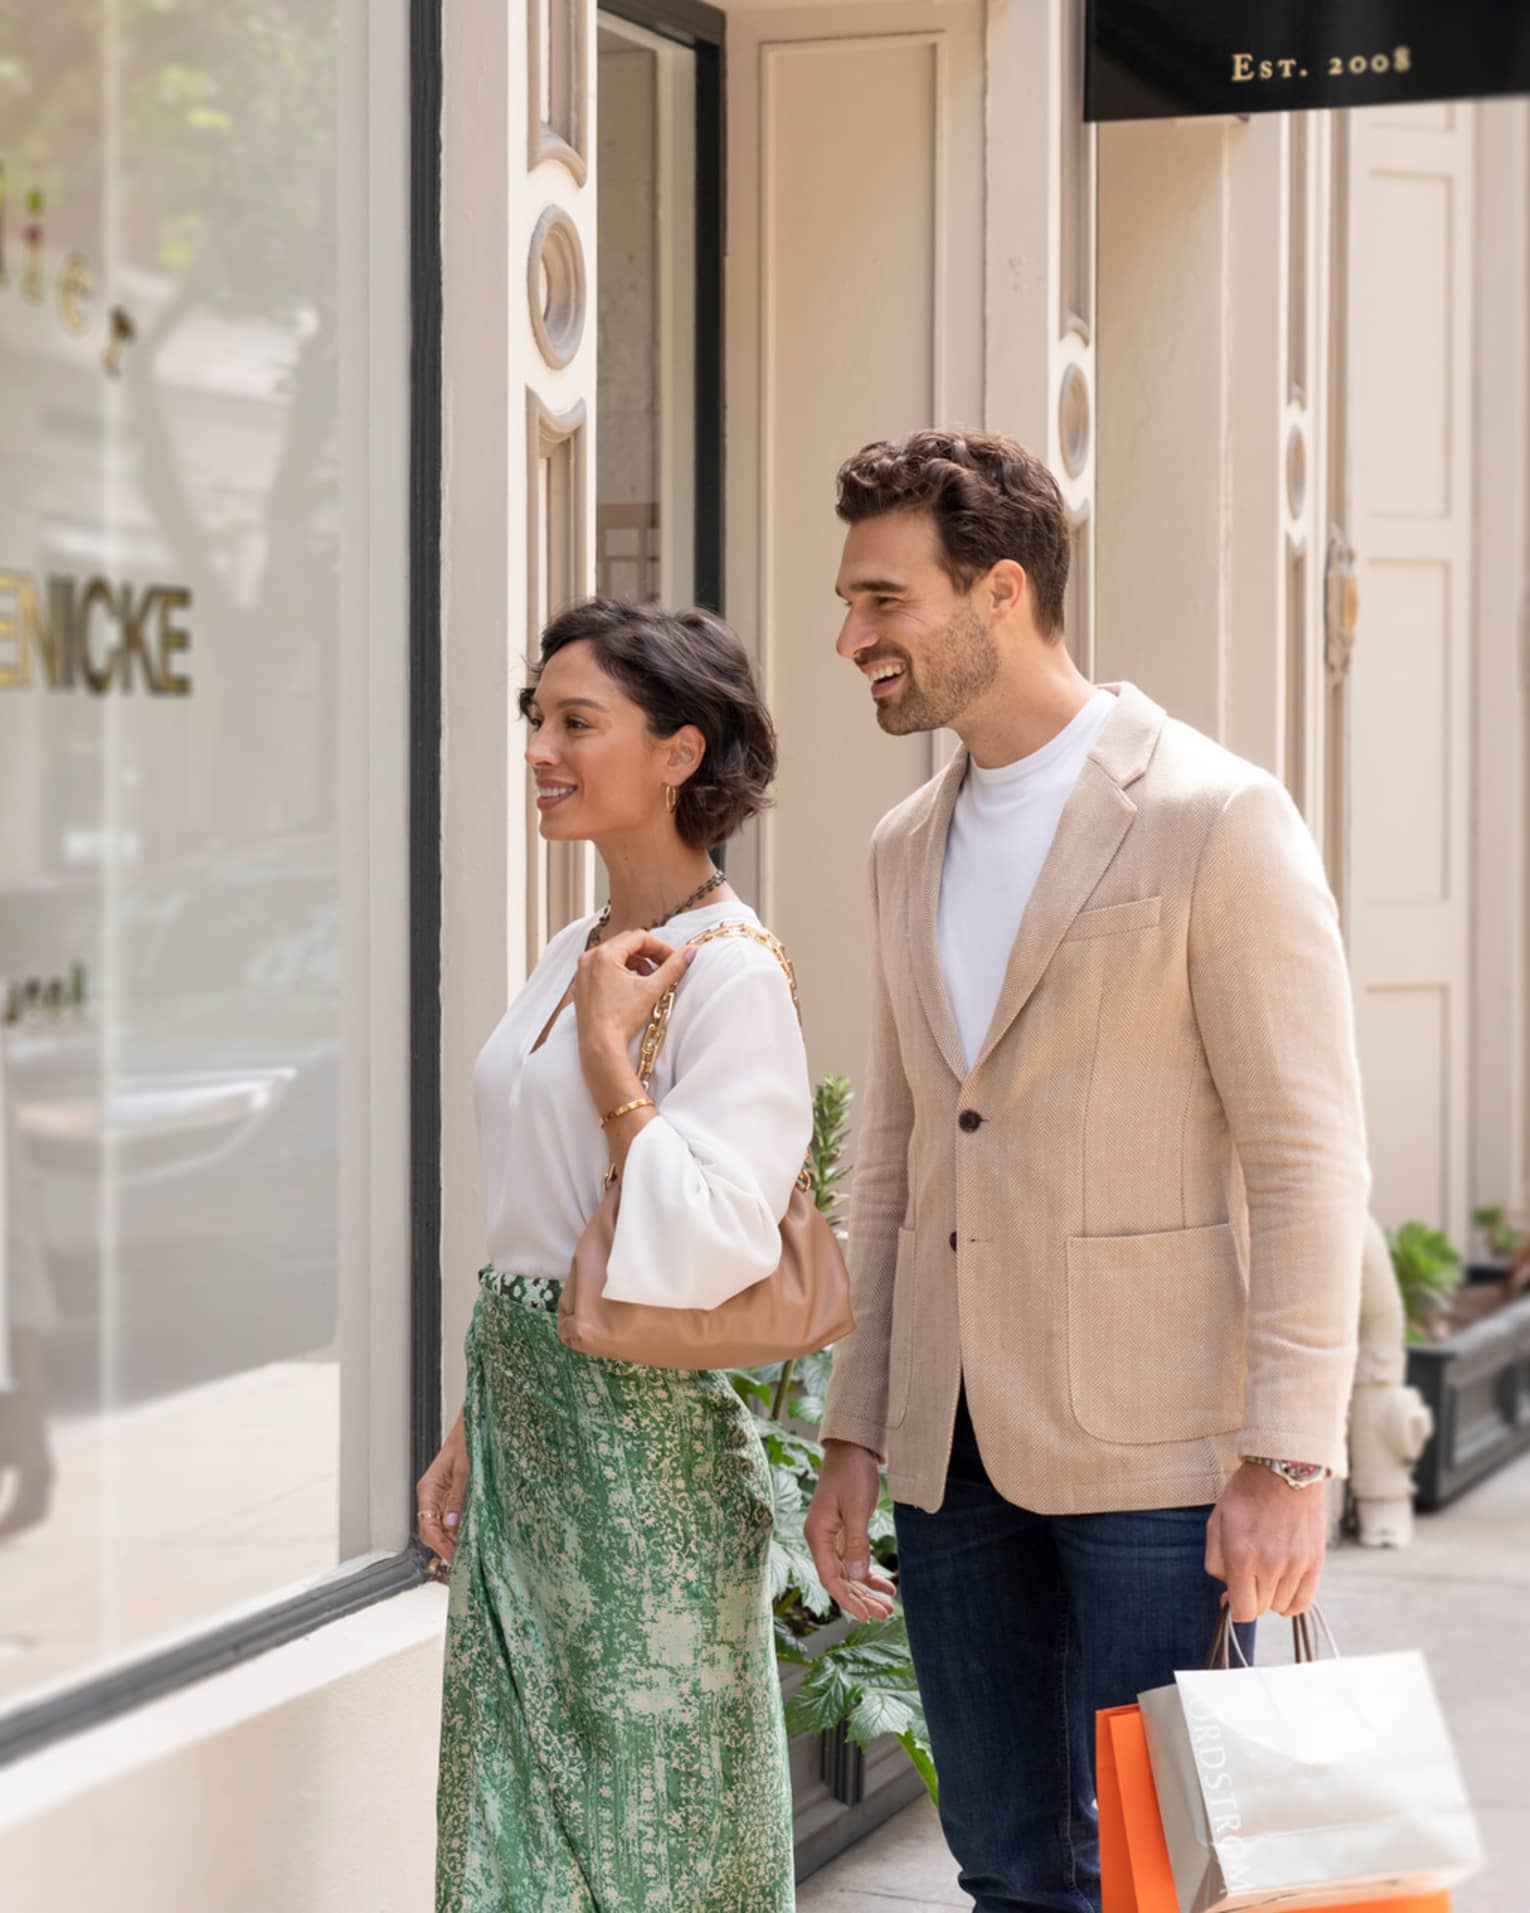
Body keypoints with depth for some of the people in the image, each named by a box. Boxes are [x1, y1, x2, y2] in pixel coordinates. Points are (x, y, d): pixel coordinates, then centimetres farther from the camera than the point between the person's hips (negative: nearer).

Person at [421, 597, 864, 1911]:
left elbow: (706, 1246, -25)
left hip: (639, 1427, -8)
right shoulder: (575, 956, 11)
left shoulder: (733, 976, -15)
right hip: (525, 1415, 8)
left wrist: (608, 1049, -20)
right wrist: (470, 1434, 17)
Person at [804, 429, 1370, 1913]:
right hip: (956, 1450, 7)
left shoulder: (1217, 817, -9)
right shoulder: (907, 850, 13)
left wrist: (1287, 1465, -16)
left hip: (1156, 1449, -6)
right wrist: (855, 1434, 14)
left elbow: (1310, 1159, -11)